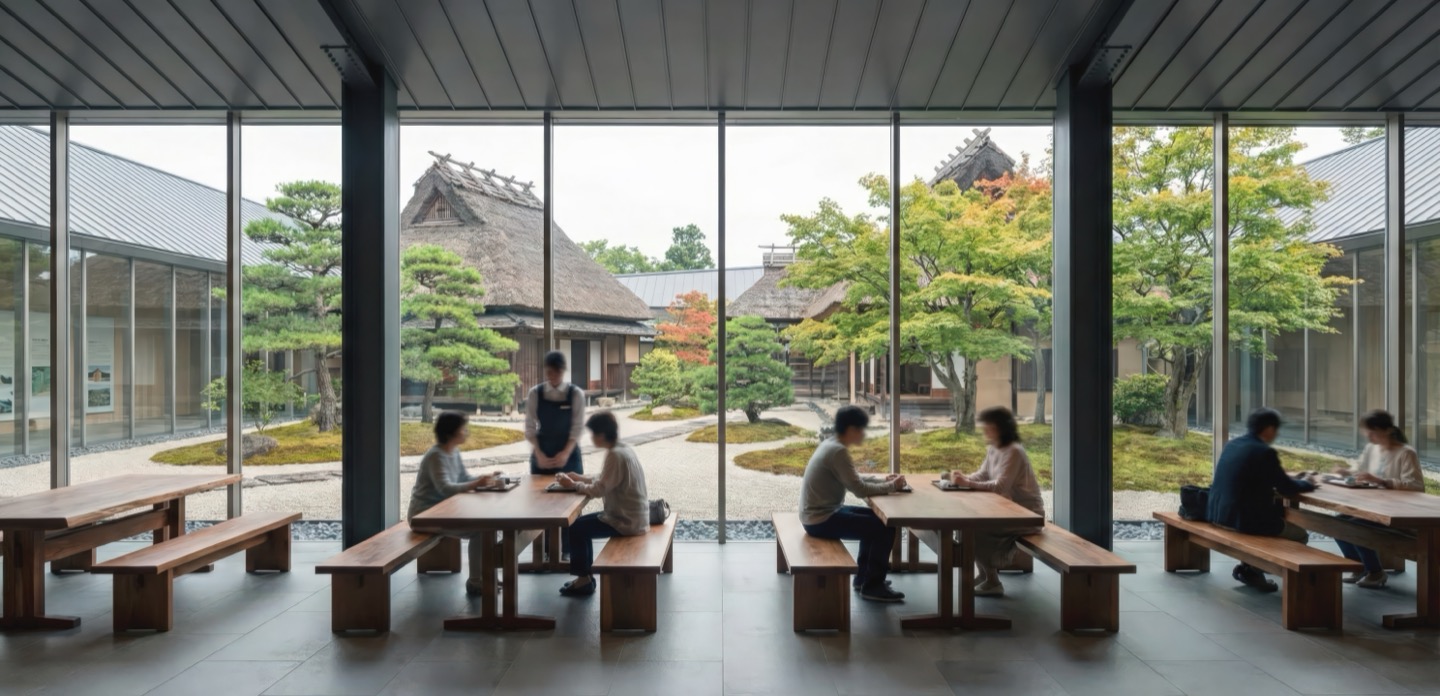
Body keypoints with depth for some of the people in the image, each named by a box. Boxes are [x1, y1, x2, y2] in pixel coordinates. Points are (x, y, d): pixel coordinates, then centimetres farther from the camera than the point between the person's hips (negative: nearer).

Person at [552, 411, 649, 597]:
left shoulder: (615, 455, -22)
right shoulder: (623, 449, 7)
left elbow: (598, 490, -22)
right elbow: (604, 481, 16)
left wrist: (573, 485, -9)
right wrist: (580, 478, 8)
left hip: (627, 520, -10)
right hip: (632, 515, 10)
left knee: (575, 529, -2)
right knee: (582, 524, 18)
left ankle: (584, 579, 11)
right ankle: (586, 575, 23)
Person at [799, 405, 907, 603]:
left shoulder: (830, 444, 8)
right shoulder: (838, 451, -22)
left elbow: (854, 480, 17)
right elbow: (859, 489, -22)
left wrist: (882, 481, 7)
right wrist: (891, 486, -8)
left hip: (820, 512, 10)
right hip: (821, 519, -10)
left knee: (874, 518, 22)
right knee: (885, 529, -9)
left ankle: (863, 576, 29)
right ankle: (872, 586, 5)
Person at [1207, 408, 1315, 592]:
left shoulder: (1231, 444, 10)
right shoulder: (1265, 452, -15)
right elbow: (1287, 488, -8)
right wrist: (1308, 483, 13)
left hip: (1218, 514, 8)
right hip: (1245, 520, -8)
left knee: (1278, 512, 33)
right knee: (1300, 535, 14)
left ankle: (1251, 567, 26)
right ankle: (1251, 569, 12)